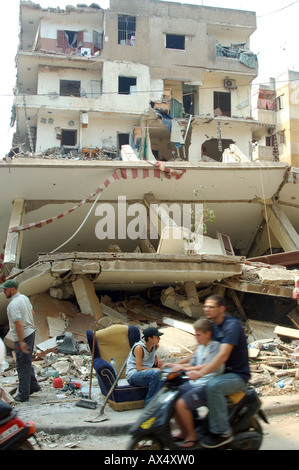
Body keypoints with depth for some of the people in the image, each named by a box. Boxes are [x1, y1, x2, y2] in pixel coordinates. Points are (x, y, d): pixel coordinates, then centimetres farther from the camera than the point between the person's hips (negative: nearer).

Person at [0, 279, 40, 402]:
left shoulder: (13, 304, -22)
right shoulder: (24, 298, 7)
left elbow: (19, 324, -26)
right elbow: (32, 312, 21)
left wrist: (21, 342, -25)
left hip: (22, 337, -9)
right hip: (31, 332, 9)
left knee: (22, 365, -1)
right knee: (27, 363, 22)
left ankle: (23, 394, 7)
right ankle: (33, 385, 31)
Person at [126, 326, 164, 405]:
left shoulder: (155, 346, 5)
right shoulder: (139, 347, -18)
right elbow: (139, 368, -23)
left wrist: (157, 358, 5)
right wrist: (157, 369, -24)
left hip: (145, 373, 8)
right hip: (133, 375, -8)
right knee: (156, 373, -33)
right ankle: (149, 402, -19)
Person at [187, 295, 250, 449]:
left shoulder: (232, 325, -19)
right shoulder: (213, 326, 8)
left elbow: (223, 355, -31)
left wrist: (200, 373, -40)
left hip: (237, 375, -9)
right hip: (220, 373, 9)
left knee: (213, 385, -36)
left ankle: (222, 432, -22)